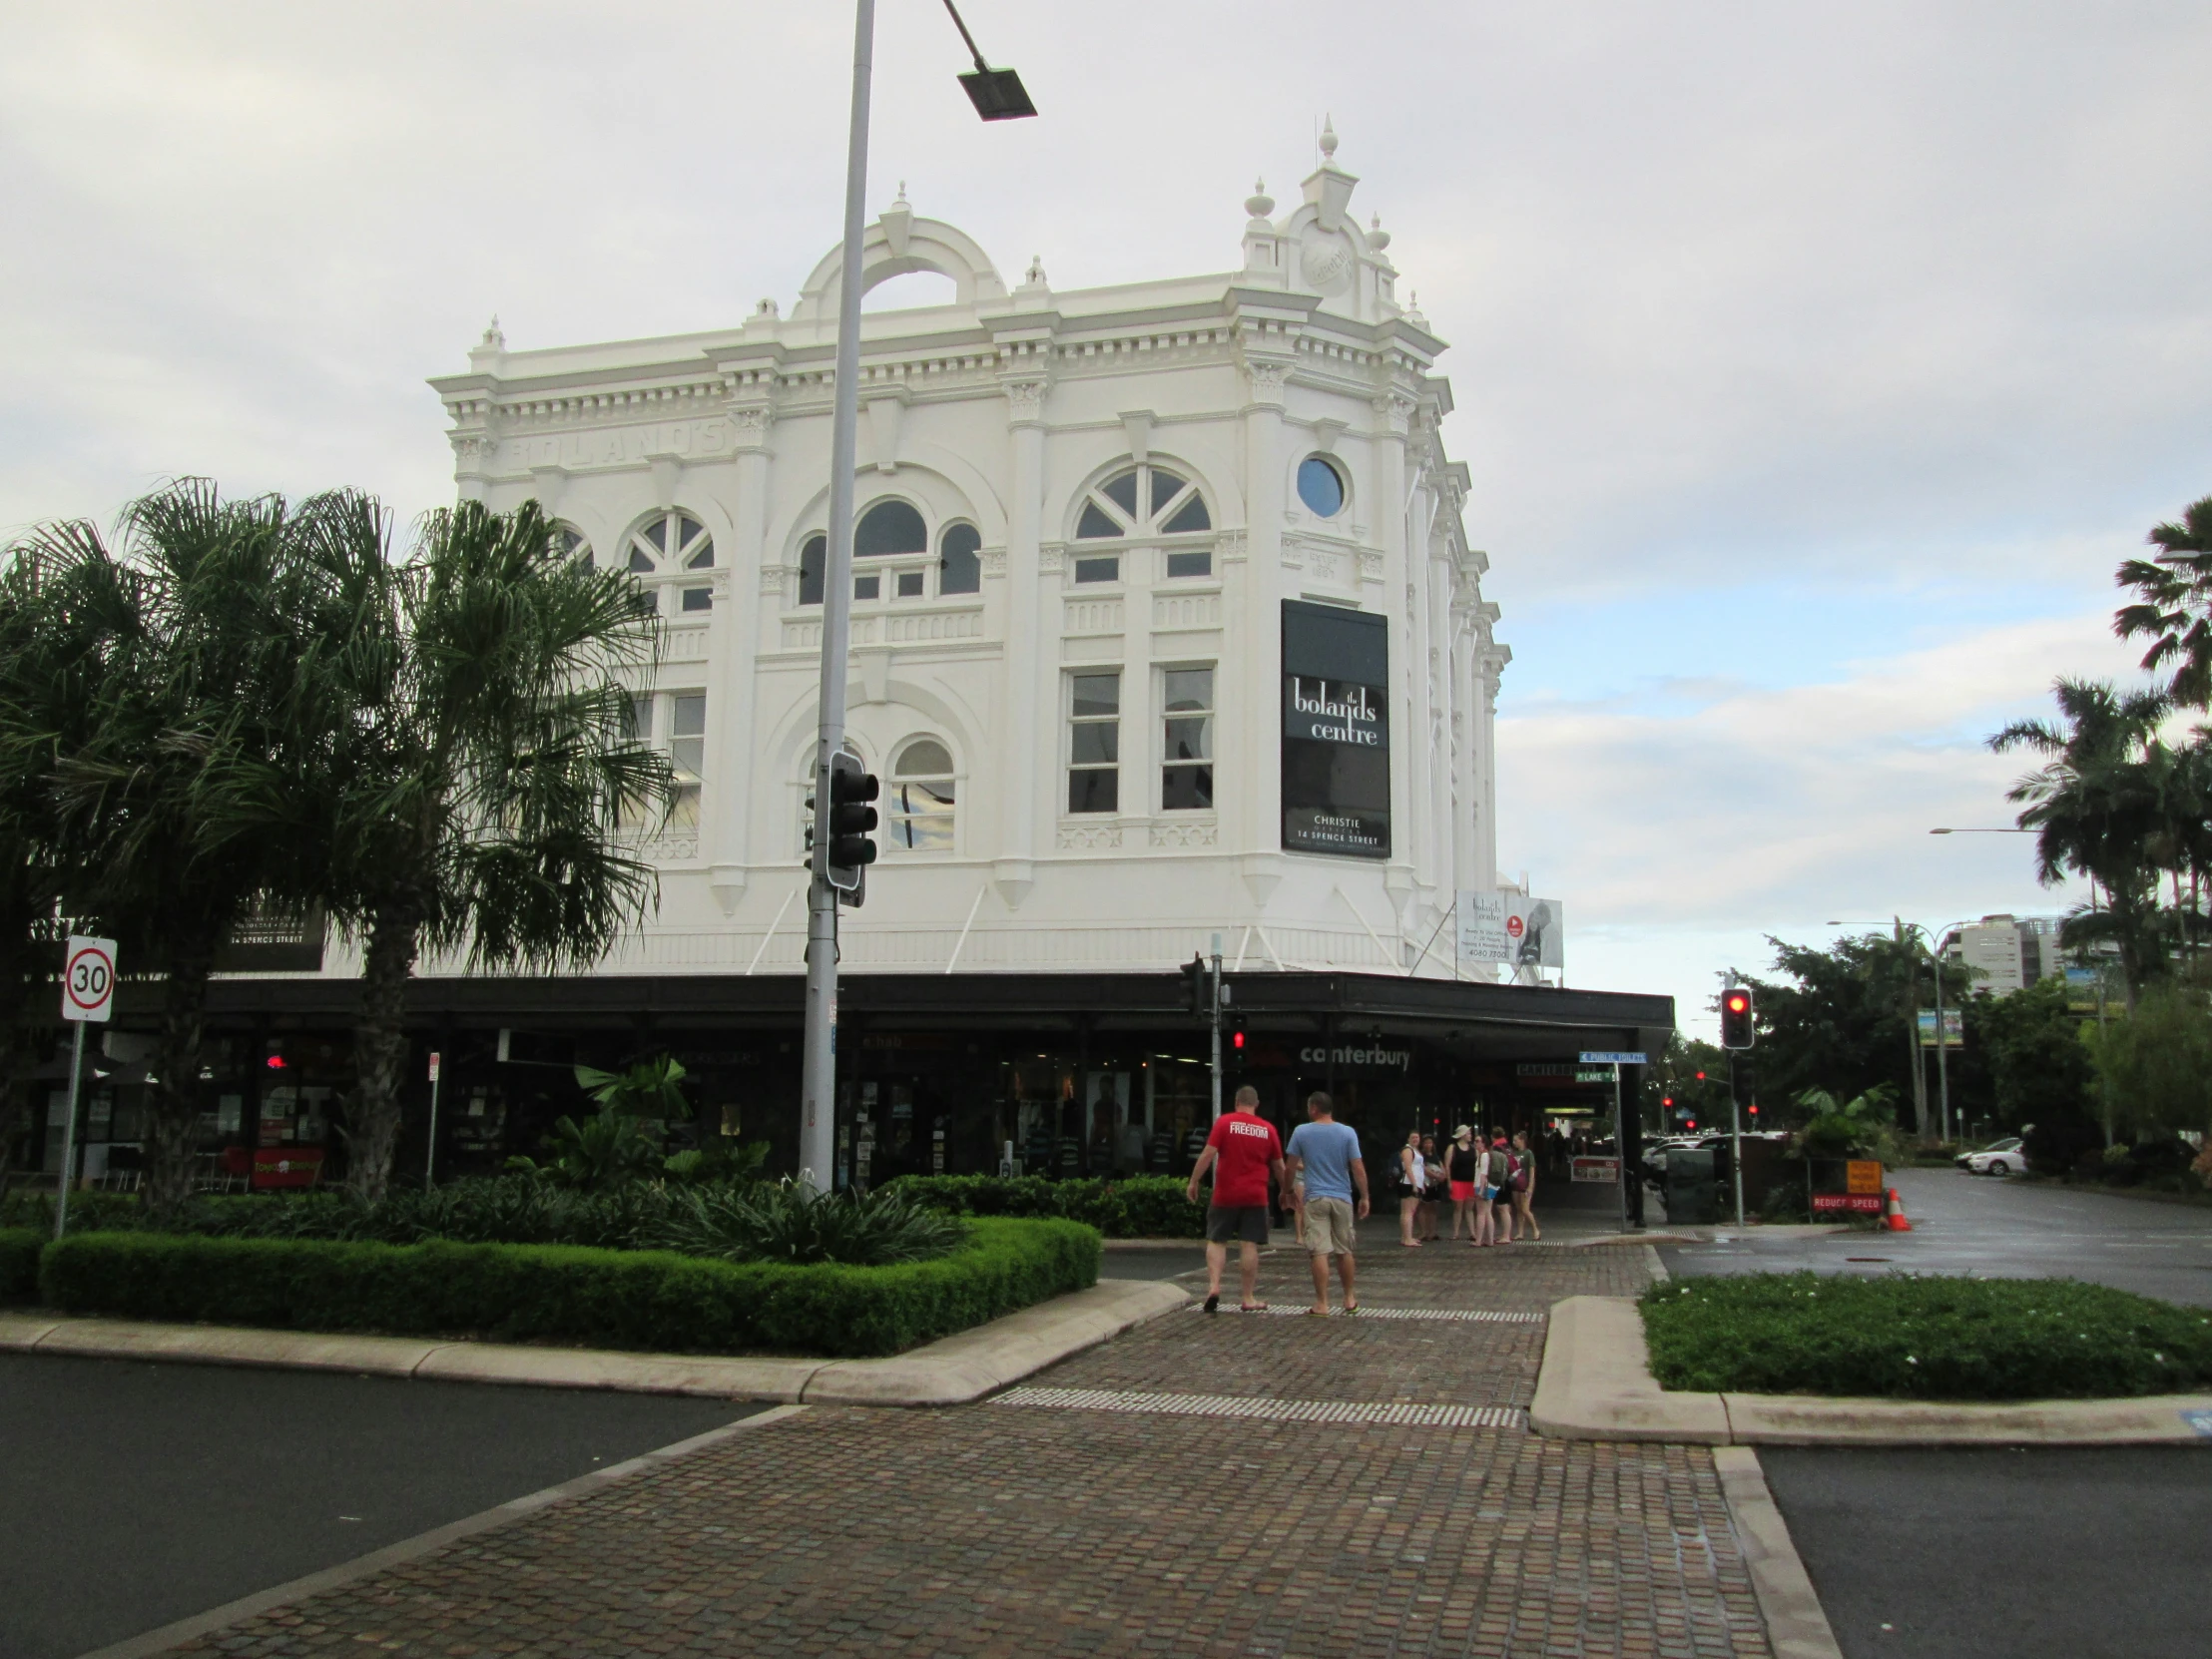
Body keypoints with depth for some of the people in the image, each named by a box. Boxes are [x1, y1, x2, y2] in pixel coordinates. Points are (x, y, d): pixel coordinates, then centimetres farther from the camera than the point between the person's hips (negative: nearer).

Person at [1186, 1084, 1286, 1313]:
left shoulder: (1224, 1122, -3)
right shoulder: (1268, 1129, 4)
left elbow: (1208, 1154, -9)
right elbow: (1278, 1165, 11)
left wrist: (1194, 1181, -2)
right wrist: (1286, 1190, 26)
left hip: (1226, 1194, -1)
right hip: (1256, 1196, 1)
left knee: (1216, 1241, 9)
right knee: (1250, 1245, 3)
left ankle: (1214, 1286, -7)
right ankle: (1249, 1298, 7)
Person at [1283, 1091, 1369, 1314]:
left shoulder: (1301, 1132, -1)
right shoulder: (1347, 1132, 0)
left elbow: (1290, 1166, 3)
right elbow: (1358, 1169, -2)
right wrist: (1364, 1197, 7)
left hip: (1315, 1199, -2)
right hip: (1342, 1198, 2)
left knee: (1318, 1252, -3)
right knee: (1344, 1250, 14)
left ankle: (1322, 1303, -5)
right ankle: (1350, 1298, 24)